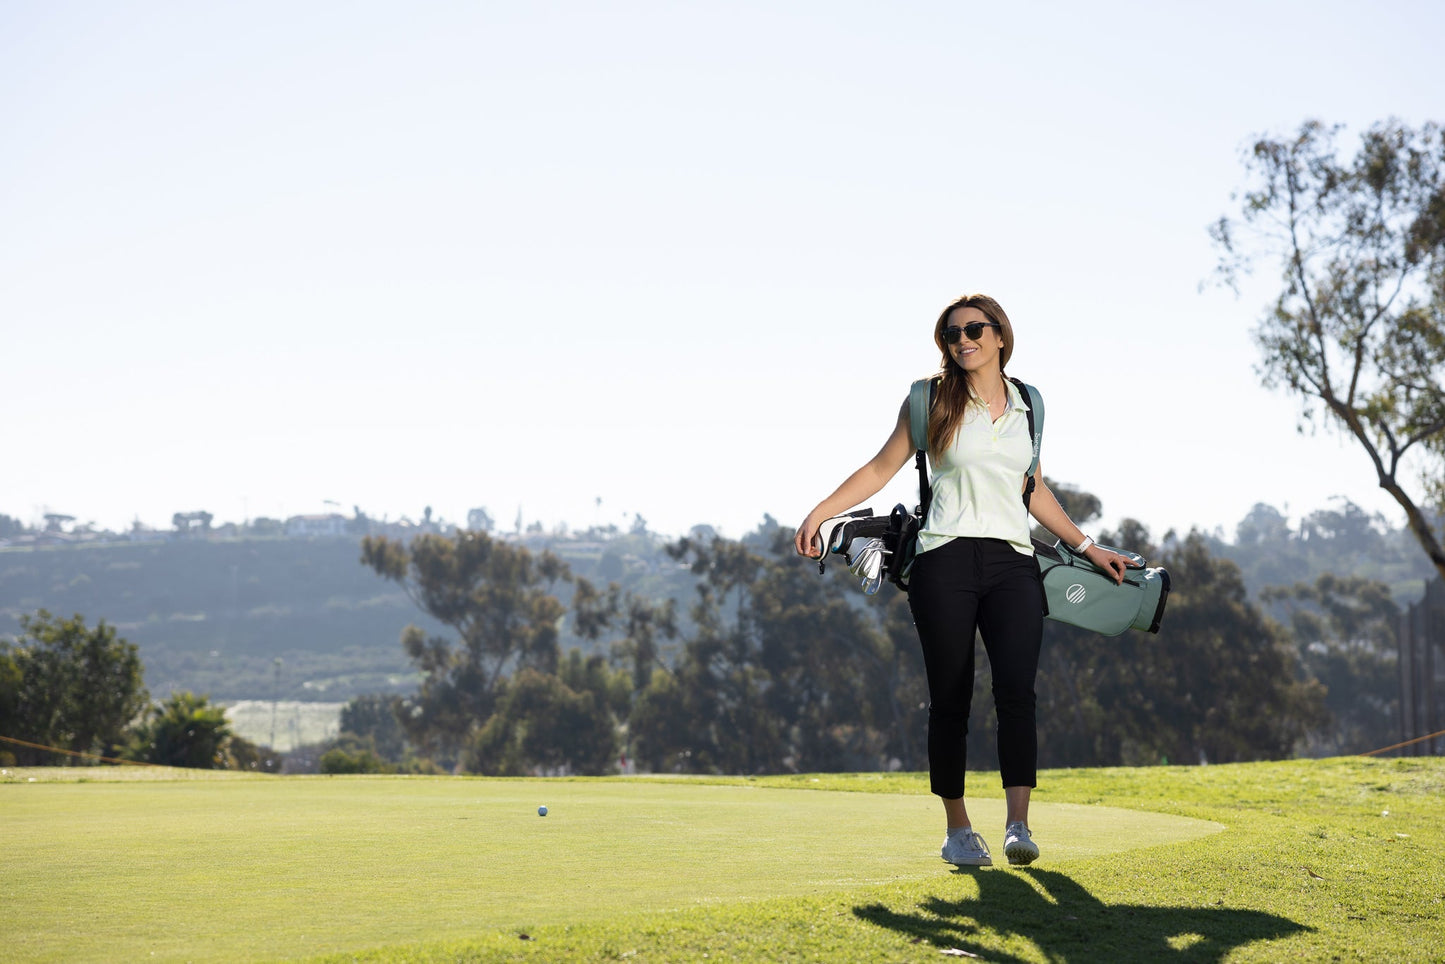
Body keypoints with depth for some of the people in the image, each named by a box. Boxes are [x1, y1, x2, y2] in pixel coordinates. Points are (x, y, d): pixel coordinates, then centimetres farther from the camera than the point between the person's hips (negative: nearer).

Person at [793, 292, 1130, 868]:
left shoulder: (1026, 404, 14)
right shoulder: (931, 399, 5)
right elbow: (882, 468, 7)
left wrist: (1086, 546, 26)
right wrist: (819, 514, -3)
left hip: (1012, 564, 2)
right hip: (946, 562, -2)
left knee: (1017, 689, -15)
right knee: (950, 700, 1)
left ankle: (1018, 825, -17)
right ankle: (957, 830, 12)